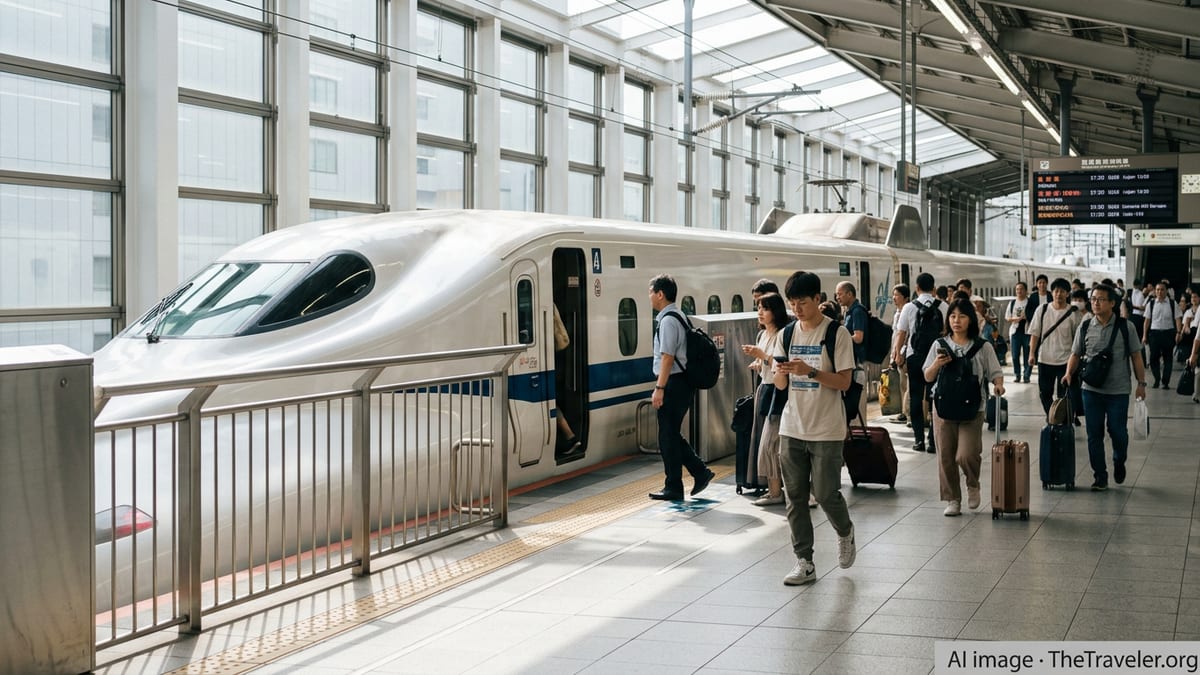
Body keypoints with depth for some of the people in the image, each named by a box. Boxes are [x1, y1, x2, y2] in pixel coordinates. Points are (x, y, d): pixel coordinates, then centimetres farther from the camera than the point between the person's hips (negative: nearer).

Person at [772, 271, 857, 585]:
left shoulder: (837, 333, -7)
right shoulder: (788, 334, 8)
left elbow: (844, 382, -11)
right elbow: (780, 385, 9)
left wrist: (810, 371, -23)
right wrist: (781, 372, -14)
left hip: (826, 430, -5)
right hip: (792, 428, 5)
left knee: (825, 493, -3)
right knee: (795, 496, 4)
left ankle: (845, 532, 29)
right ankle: (804, 562, 11)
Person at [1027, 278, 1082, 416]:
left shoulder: (1073, 313, -5)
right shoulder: (1042, 310, 1)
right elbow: (1035, 334, 4)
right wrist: (1032, 354, -1)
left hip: (1065, 361, -3)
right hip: (1044, 359, 3)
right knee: (1045, 393, 10)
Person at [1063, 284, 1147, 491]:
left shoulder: (1125, 327, -2)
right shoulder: (1085, 328, 3)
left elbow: (1136, 356, 2)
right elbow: (1076, 354, 8)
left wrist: (1141, 383, -1)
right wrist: (1069, 373, -9)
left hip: (1118, 391, -2)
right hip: (1092, 389, 2)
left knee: (1118, 432, 1)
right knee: (1094, 434, 4)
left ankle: (1119, 462, 32)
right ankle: (1100, 477, 14)